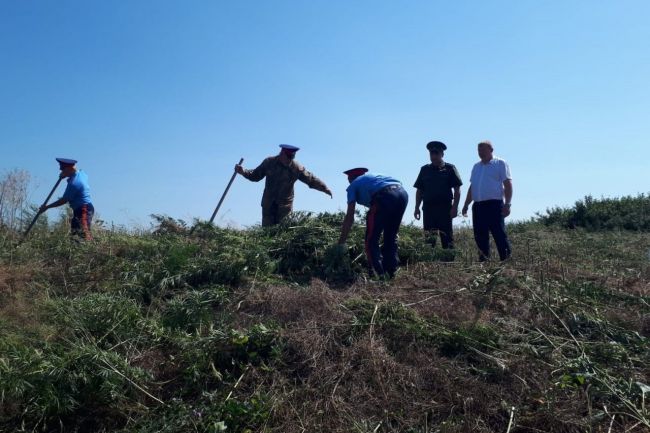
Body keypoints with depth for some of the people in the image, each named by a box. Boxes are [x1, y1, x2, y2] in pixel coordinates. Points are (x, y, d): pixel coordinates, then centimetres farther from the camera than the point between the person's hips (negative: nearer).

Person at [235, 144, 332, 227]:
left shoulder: (296, 168, -7)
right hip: (268, 204, 1)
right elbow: (255, 176, 6)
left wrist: (325, 188, -14)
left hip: (285, 205, -1)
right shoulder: (269, 162, -3)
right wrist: (243, 172, -10)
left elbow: (311, 180, -4)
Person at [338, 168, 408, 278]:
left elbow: (350, 217, 15)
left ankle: (379, 276, -3)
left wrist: (341, 242, 18)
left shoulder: (353, 185, 23)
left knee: (371, 239, 5)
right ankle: (391, 274, 17)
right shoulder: (373, 176, 39)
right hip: (402, 193, 6)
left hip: (385, 196, -6)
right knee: (391, 237, 19)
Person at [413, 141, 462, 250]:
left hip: (444, 207, -3)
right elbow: (419, 191, 16)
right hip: (428, 207, 3)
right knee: (428, 238, 4)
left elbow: (457, 190, 1)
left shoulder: (449, 168, 6)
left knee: (447, 237, -2)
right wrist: (417, 208, 7)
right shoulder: (425, 170, 15)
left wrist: (454, 207, -9)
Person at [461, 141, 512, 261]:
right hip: (478, 206, 6)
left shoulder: (500, 164, 2)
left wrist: (507, 204, -13)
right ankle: (483, 260, 11)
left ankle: (507, 259, -3)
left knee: (499, 234, -8)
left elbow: (508, 185, -4)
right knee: (480, 236, 5)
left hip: (494, 205, -6)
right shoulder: (476, 166, 21)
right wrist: (466, 205, 19)